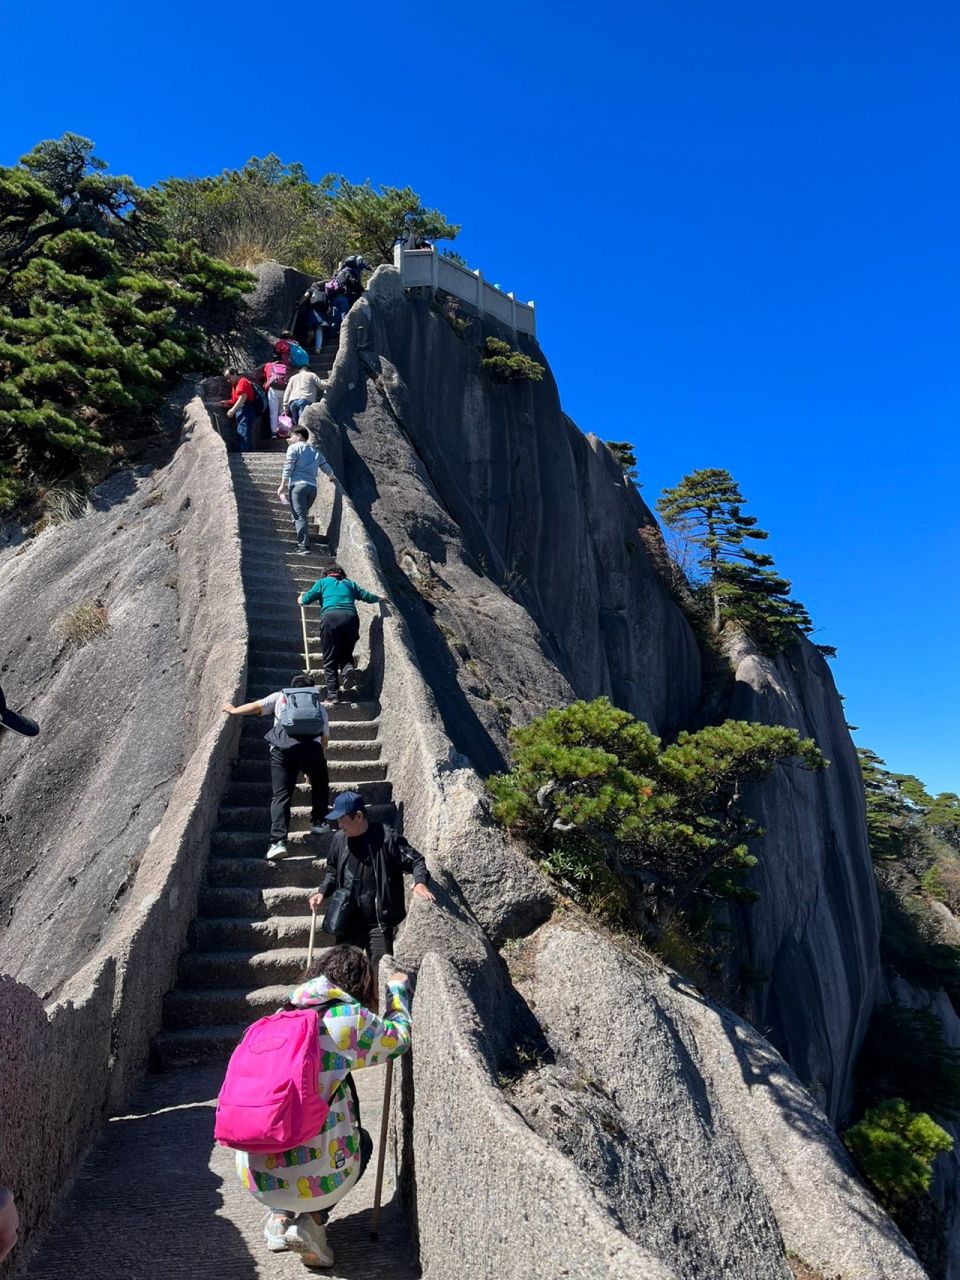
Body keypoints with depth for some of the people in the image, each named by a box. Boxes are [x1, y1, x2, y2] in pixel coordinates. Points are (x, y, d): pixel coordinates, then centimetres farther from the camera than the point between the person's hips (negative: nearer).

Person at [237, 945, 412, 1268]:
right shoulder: (350, 1018, -7)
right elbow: (399, 1037, 11)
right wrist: (397, 988, 26)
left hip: (255, 1177, 5)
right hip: (316, 1178, -4)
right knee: (361, 1140, 27)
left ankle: (279, 1215, 15)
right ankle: (313, 1219, 7)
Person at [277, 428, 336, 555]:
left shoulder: (294, 448, 6)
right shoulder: (315, 451, 23)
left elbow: (288, 468, -3)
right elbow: (327, 469, 26)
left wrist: (283, 486, -3)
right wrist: (331, 478, 47)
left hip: (298, 484, -6)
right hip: (312, 487, 6)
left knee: (300, 516, -11)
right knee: (303, 515, 19)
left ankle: (304, 547, -21)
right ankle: (304, 540, 15)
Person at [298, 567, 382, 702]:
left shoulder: (323, 582, 20)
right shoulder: (350, 584, 26)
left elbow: (306, 600, 13)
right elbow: (368, 597, 27)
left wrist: (301, 598, 36)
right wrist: (379, 598, 48)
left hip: (330, 617, -2)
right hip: (351, 618, 2)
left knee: (330, 660, 2)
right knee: (346, 651, 20)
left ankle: (333, 693, -7)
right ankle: (347, 666, -14)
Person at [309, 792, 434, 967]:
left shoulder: (386, 837, -14)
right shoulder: (338, 839, 2)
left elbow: (415, 861, -10)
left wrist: (420, 882, -29)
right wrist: (322, 892, 3)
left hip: (378, 922, -5)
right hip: (347, 922, 5)